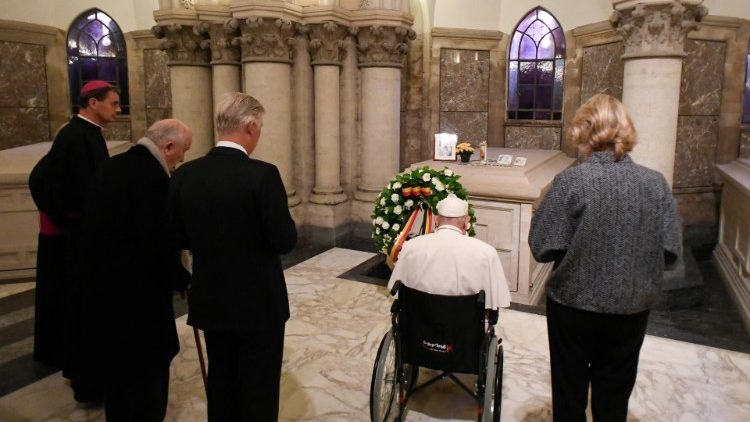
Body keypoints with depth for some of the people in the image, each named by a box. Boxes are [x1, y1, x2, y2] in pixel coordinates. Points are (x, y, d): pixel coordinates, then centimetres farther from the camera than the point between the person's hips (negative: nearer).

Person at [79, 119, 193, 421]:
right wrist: (182, 280, -8)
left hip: (101, 285, 9)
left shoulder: (109, 167, 10)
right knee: (150, 374, 5)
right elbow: (158, 242, -24)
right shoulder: (152, 176, -19)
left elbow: (98, 227, 15)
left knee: (117, 367, 23)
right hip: (137, 292, -9)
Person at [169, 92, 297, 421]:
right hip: (259, 301, -5)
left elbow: (180, 237, 3)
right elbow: (285, 241, -19)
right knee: (259, 386, 12)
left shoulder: (185, 174, -4)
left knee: (220, 379, 22)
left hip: (211, 298, 5)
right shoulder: (262, 174, -21)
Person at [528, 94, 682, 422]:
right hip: (633, 307, 3)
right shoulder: (656, 183, -8)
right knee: (614, 395, 22)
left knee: (570, 391, 19)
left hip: (574, 304, -3)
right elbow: (670, 251, -5)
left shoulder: (571, 181, -18)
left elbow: (542, 248, -18)